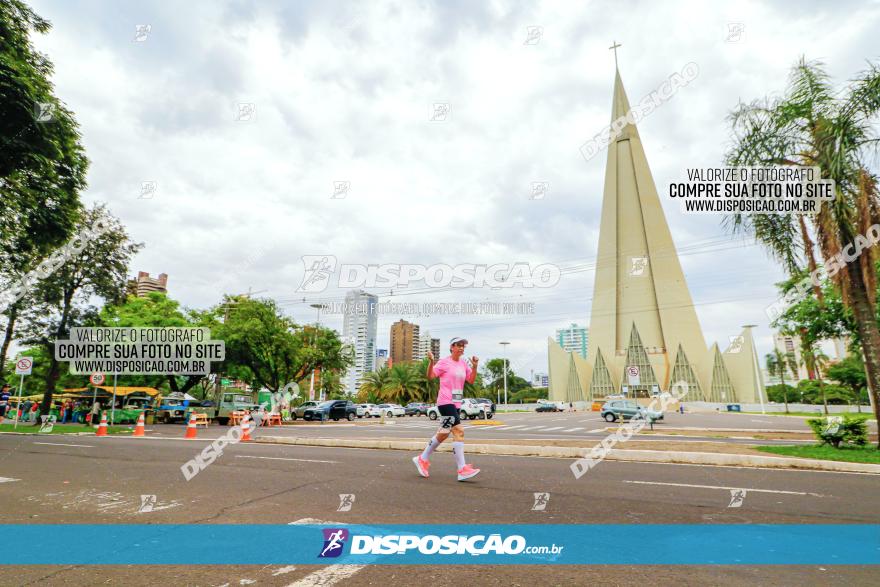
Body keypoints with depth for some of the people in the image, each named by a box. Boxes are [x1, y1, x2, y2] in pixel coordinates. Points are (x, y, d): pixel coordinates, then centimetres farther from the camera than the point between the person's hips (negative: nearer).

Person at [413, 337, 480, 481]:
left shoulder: (464, 364, 13)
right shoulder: (444, 362, -6)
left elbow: (471, 380, 11)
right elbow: (431, 376, -10)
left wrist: (474, 366, -3)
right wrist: (431, 361, -26)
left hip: (456, 404, 8)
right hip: (445, 402, -8)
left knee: (443, 433, 14)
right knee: (459, 431, -15)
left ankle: (423, 459, 31)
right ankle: (462, 470, -12)